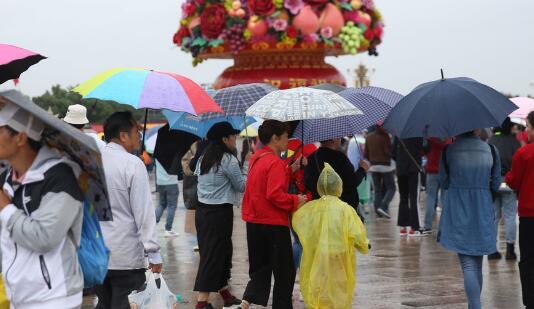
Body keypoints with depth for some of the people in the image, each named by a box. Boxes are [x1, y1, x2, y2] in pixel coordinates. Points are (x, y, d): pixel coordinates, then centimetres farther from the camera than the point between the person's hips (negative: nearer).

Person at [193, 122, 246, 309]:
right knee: (214, 253, -4)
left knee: (222, 251, 17)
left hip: (202, 209, 8)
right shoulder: (228, 159, -12)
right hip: (220, 212, -8)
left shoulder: (203, 159, 11)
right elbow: (242, 186, -7)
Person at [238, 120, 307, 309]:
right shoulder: (275, 162, -16)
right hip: (274, 224, -8)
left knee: (260, 268, 15)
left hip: (254, 222, 8)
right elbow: (274, 194, -25)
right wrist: (295, 200, -13)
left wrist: (290, 170, 11)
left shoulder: (256, 158, 10)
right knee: (285, 271, 6)